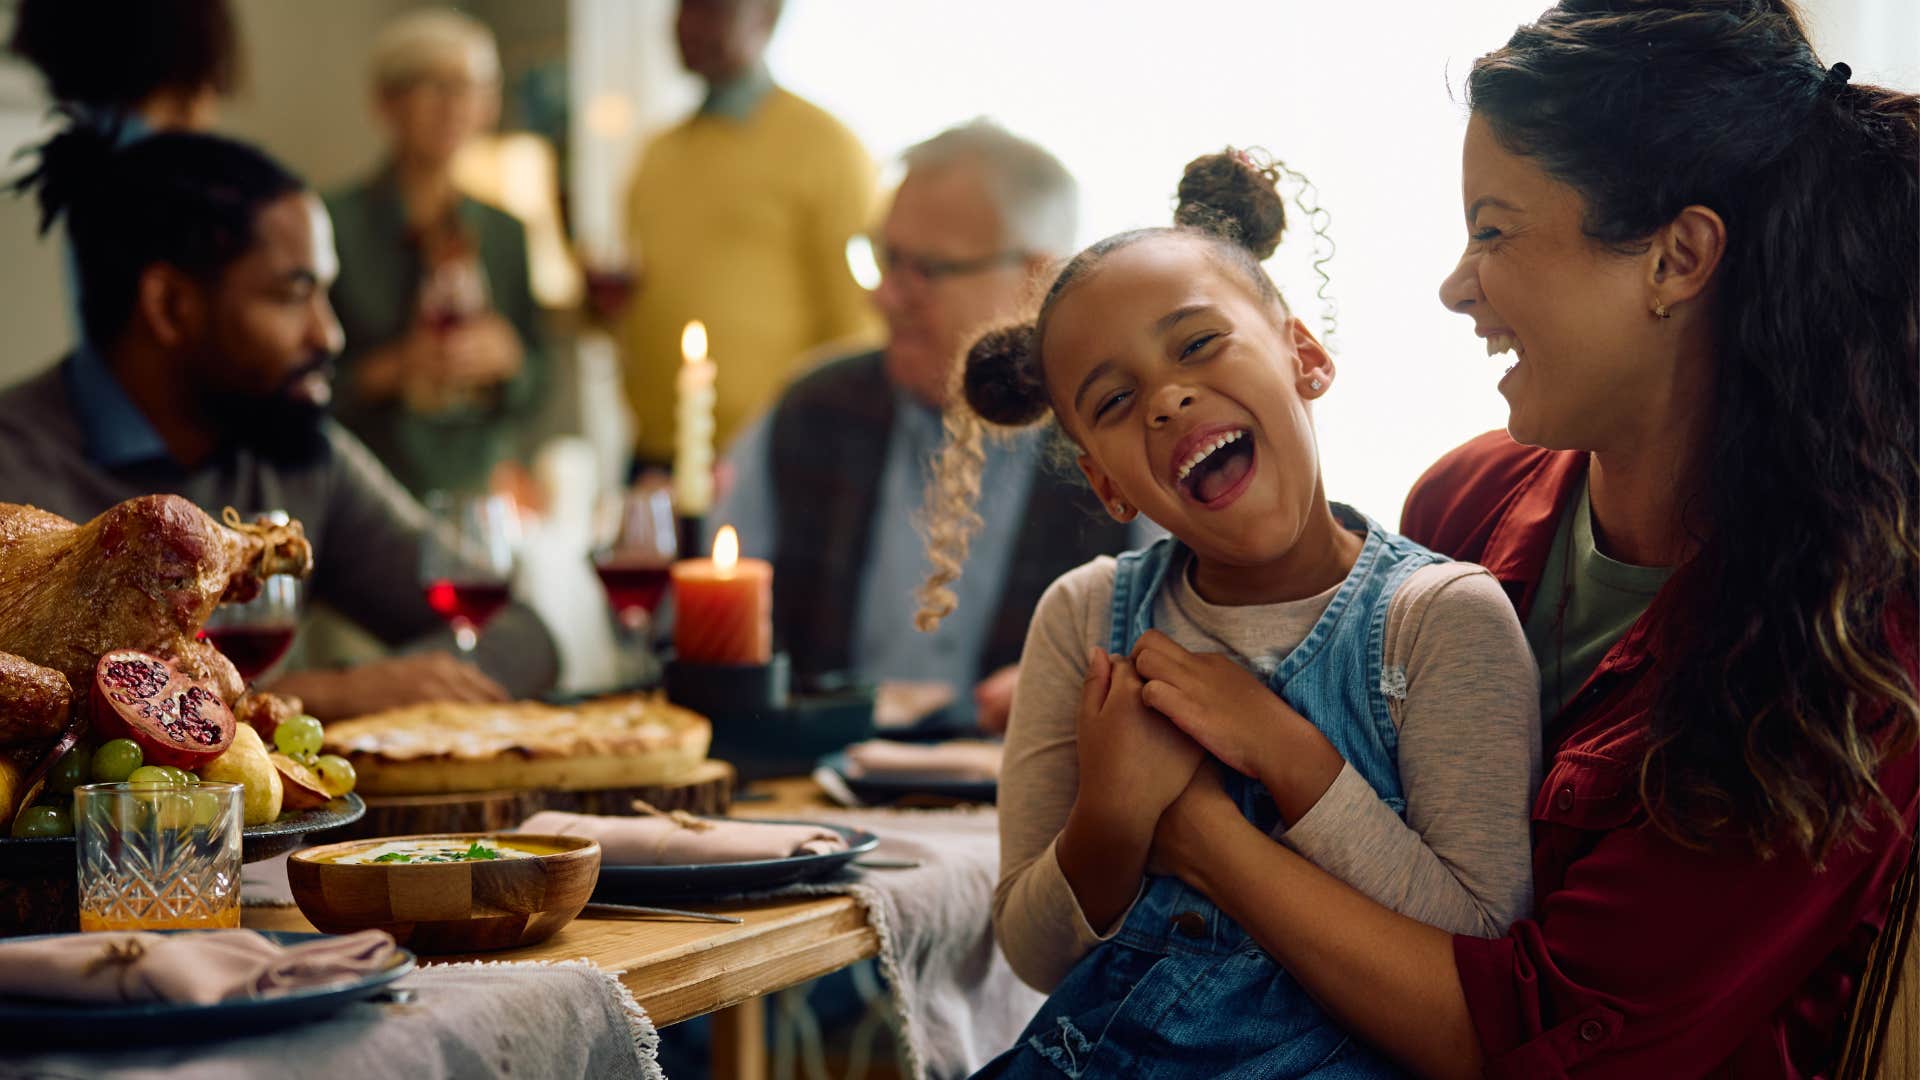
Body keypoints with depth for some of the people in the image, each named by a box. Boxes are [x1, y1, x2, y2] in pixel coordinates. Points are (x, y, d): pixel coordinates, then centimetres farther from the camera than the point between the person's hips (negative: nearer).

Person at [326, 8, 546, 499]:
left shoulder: (506, 234, 10)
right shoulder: (334, 224, -4)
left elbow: (532, 395, 13)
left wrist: (506, 355, -6)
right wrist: (391, 369, -15)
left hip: (482, 489, 4)